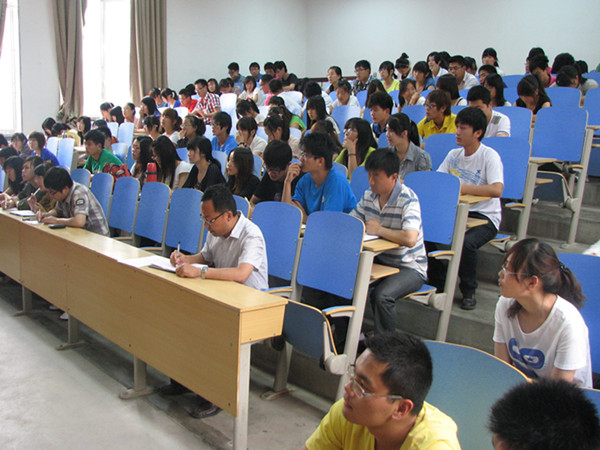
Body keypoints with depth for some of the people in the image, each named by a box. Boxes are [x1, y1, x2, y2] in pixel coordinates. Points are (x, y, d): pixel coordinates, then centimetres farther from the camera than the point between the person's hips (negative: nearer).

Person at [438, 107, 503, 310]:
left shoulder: (489, 156, -12)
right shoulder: (454, 155, 9)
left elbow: (496, 190, -27)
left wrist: (460, 187, -28)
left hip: (485, 217, -5)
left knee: (466, 242, -34)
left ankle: (469, 291, -7)